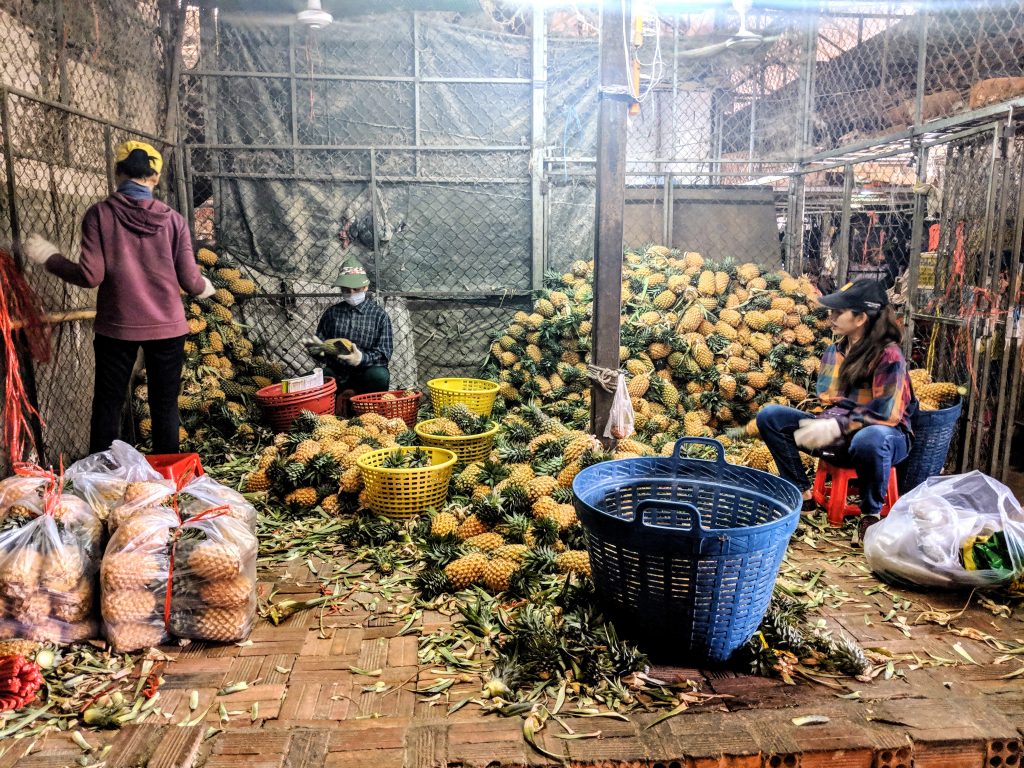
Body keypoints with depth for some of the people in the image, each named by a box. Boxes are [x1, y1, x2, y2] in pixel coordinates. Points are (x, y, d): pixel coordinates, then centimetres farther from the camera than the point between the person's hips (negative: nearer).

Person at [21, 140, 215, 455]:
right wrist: (205, 288, 19)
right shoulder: (173, 219, -3)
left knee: (107, 406, 11)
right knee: (165, 406, 9)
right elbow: (190, 281, -4)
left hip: (116, 326, 0)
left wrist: (49, 258, 7)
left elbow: (90, 276, -9)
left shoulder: (99, 214, -6)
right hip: (167, 327, 1)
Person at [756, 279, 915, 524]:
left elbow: (886, 413, -21)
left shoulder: (888, 354, -16)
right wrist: (822, 426, -13)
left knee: (870, 439, -44)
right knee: (769, 416, -8)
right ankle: (802, 494, -4)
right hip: (841, 436, 6)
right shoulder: (834, 352, 4)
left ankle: (871, 513, -16)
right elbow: (828, 401, 8)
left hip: (882, 433, -6)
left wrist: (838, 426, -28)